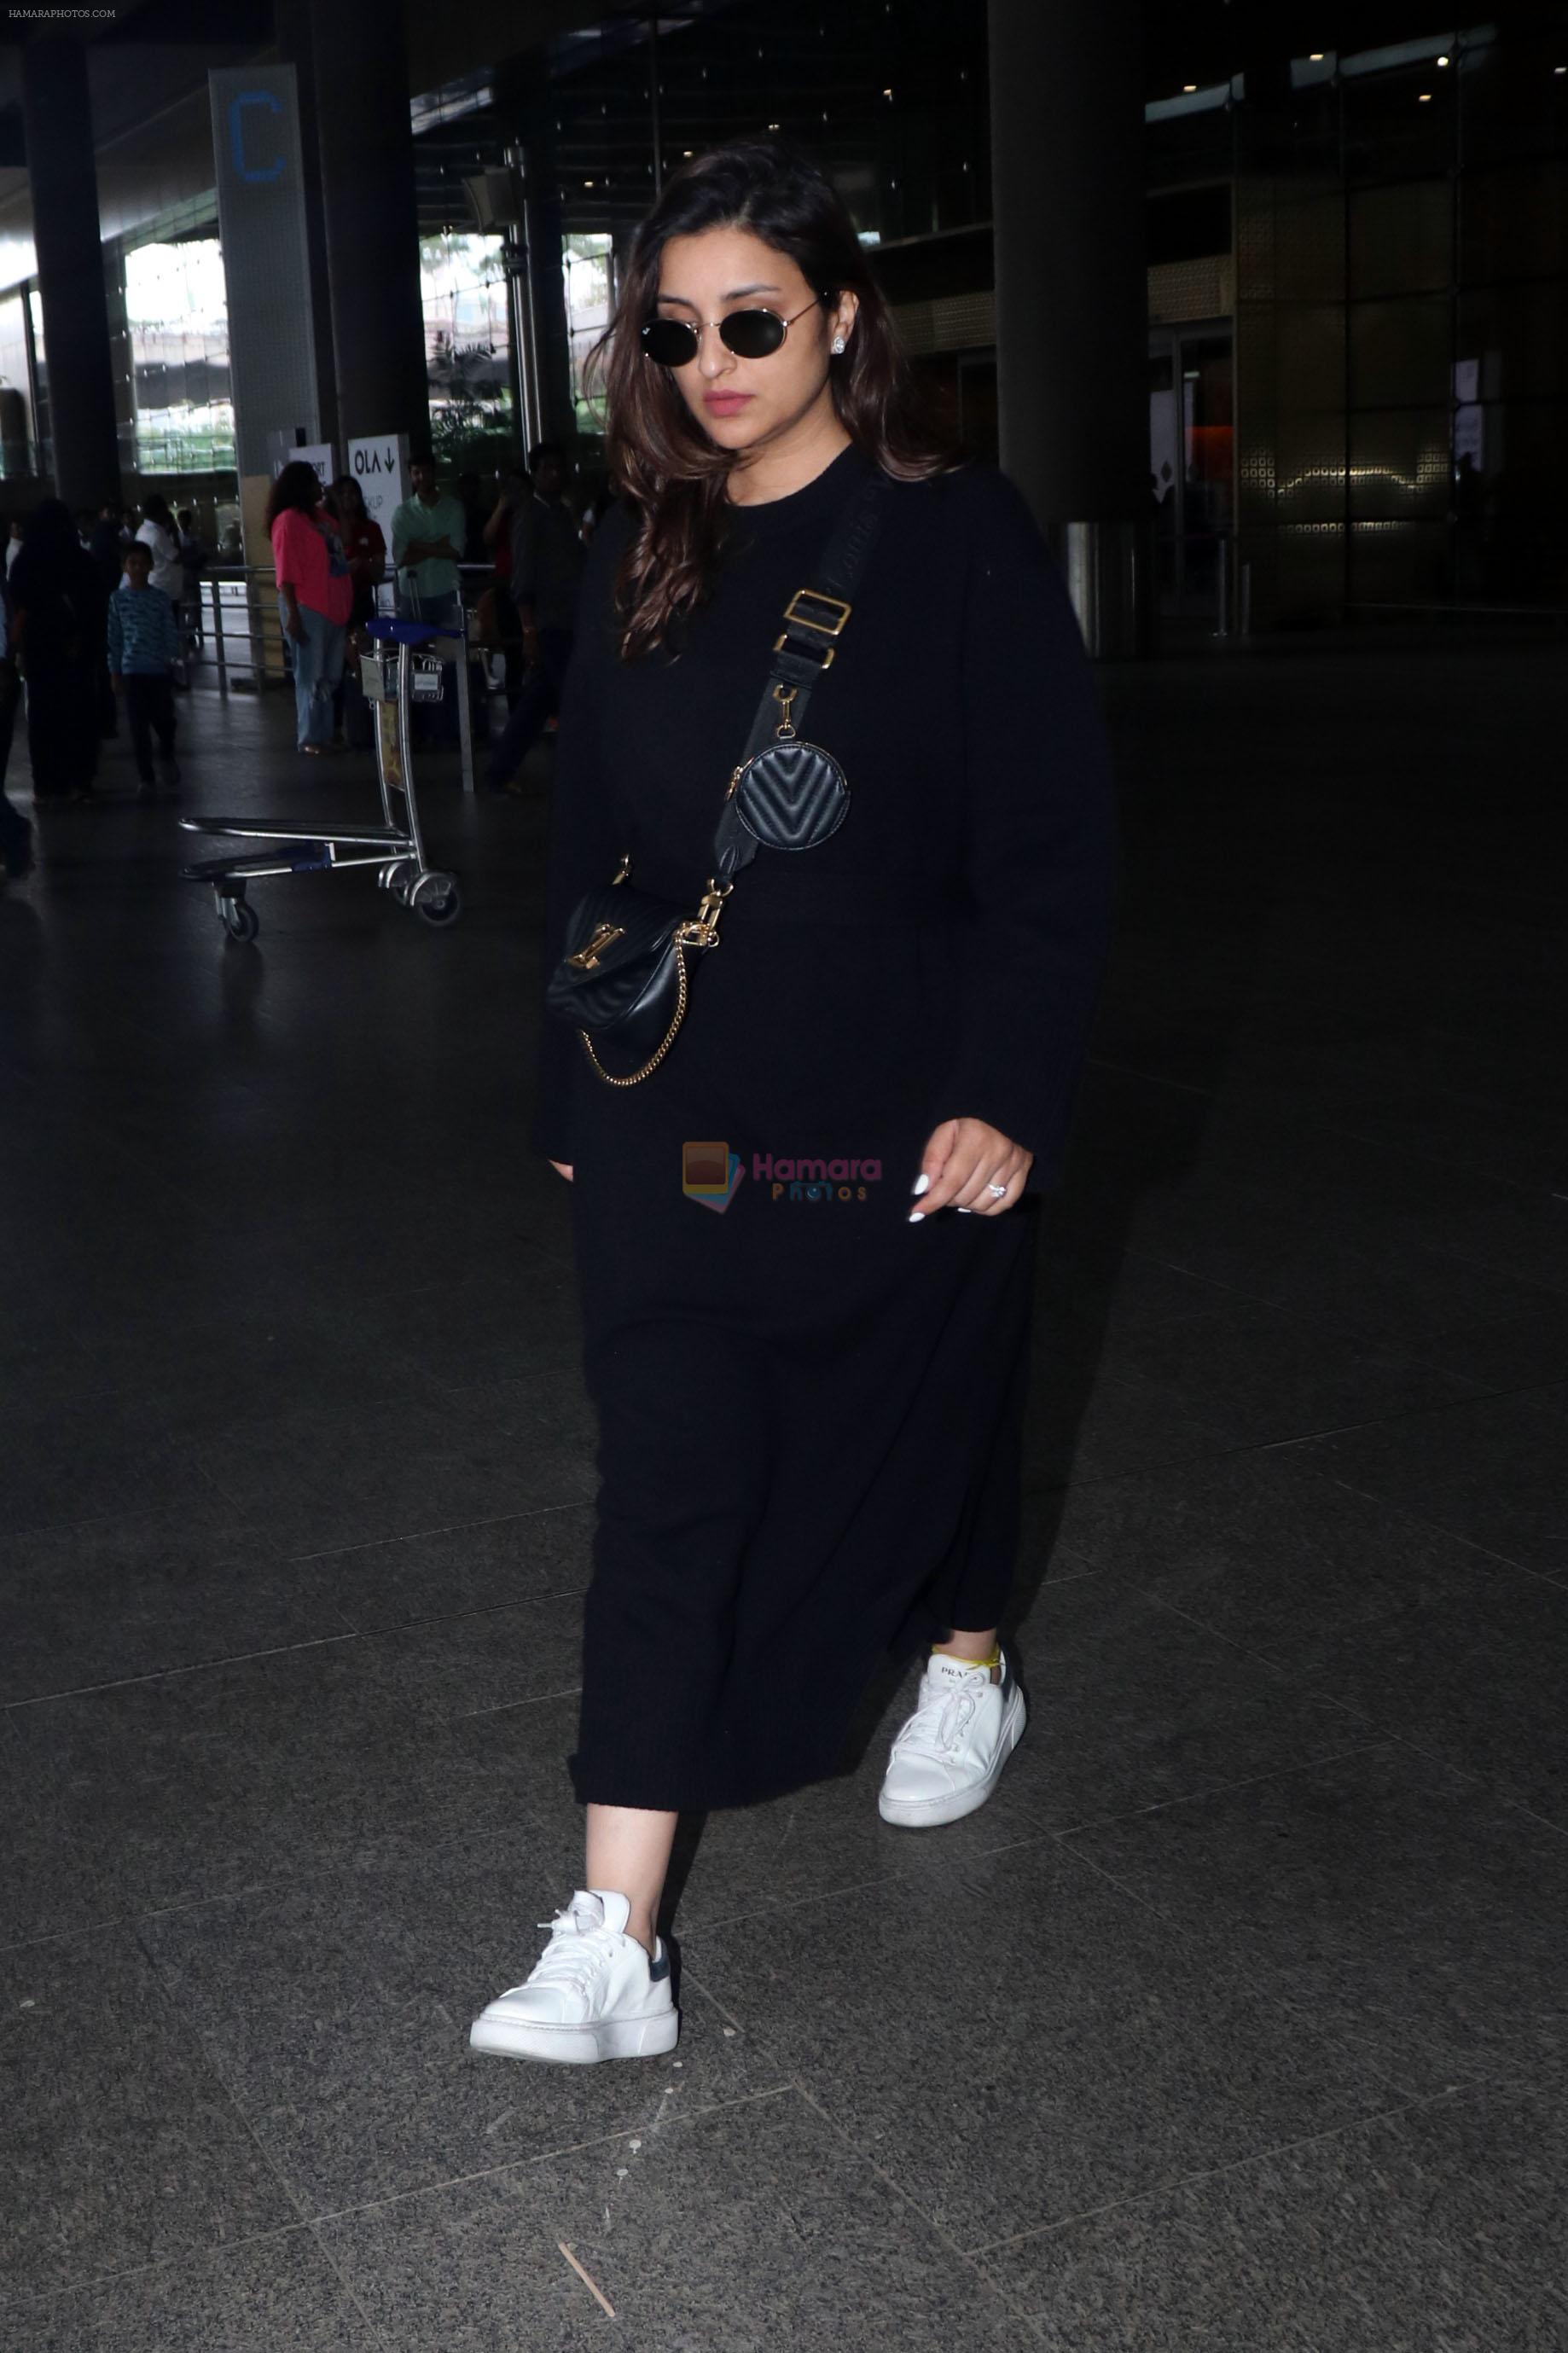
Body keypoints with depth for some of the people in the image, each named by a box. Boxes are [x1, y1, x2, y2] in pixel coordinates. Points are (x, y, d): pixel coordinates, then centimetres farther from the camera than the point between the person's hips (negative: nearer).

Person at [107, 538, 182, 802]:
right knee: (139, 727, 1)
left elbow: (171, 634, 3)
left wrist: (173, 662, -4)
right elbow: (114, 638, 4)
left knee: (163, 719, 1)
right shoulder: (118, 599, 3)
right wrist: (115, 672, 2)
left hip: (159, 670, 0)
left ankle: (167, 757, 32)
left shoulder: (160, 599, 2)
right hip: (132, 670, 0)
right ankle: (146, 780, 8)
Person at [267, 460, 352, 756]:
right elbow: (286, 573, -15)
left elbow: (336, 555, 21)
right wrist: (292, 614, -20)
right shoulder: (289, 520, -11)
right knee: (311, 677, -3)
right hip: (306, 609, -8)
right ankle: (310, 738, 3)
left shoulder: (319, 515, 14)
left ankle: (325, 733, 20)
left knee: (330, 676, 12)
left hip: (332, 607, 8)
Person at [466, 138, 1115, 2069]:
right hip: (675, 1116, 3)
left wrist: (1008, 1095, -14)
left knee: (922, 1401, 17)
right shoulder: (641, 565, 6)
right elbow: (587, 844, 12)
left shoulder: (959, 543, -7)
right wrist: (574, 1092, 12)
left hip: (901, 1107, -3)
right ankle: (616, 1945, 2)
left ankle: (967, 1665, 49)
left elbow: (1053, 847, -9)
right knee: (671, 1487, -1)